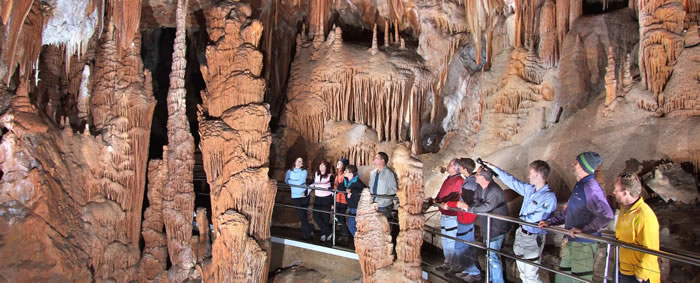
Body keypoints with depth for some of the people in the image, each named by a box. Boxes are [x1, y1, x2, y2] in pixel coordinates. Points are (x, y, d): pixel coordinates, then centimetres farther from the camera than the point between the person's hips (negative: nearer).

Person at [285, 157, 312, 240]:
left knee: (304, 215, 2)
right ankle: (310, 231, 5)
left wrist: (291, 182, -3)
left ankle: (305, 233, 15)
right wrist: (297, 182, -9)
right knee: (301, 215, -5)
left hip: (304, 195, -1)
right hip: (295, 196, 1)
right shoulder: (290, 171, 12)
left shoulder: (304, 171, 6)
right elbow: (286, 180, -5)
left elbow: (301, 181, -9)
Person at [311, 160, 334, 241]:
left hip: (327, 199, -4)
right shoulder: (315, 174, 8)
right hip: (318, 199, 4)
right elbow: (312, 185, 19)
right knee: (316, 216, -6)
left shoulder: (330, 176, -4)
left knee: (325, 218, -2)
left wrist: (333, 202, -3)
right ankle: (329, 232, 2)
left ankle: (324, 234, 13)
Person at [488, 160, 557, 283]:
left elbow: (536, 218, -25)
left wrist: (523, 218, -6)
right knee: (522, 270, 18)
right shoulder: (529, 189, 2)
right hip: (522, 233, 8)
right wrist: (494, 168, 17)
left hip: (534, 238, -8)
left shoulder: (549, 197, -20)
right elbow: (512, 181, 12)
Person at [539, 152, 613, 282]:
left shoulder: (591, 187, -19)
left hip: (584, 244, -10)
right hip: (571, 242, 10)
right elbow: (567, 212, 24)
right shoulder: (579, 186, 13)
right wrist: (550, 222, 16)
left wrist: (584, 229, -25)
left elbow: (606, 215, -30)